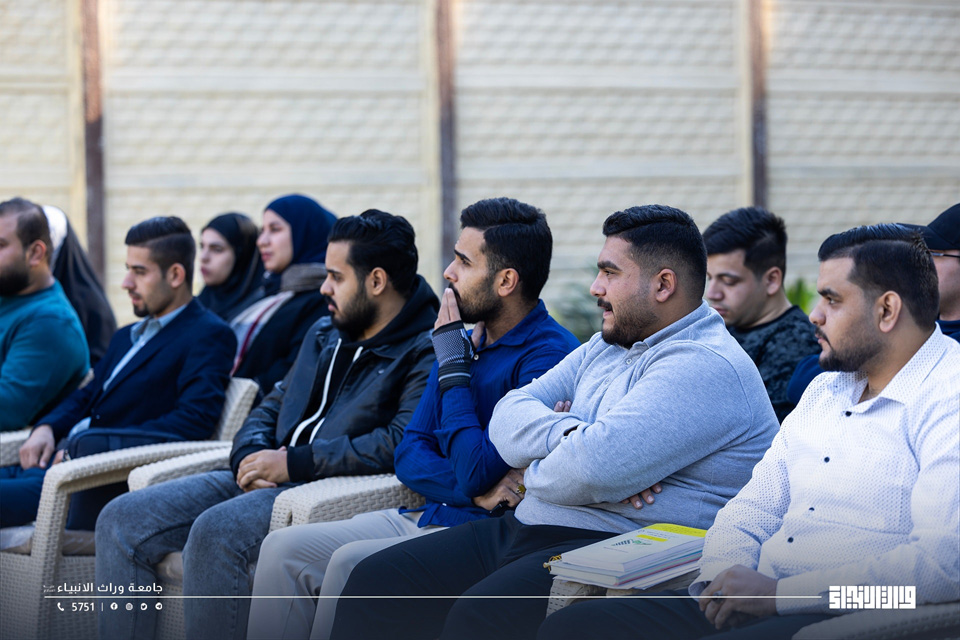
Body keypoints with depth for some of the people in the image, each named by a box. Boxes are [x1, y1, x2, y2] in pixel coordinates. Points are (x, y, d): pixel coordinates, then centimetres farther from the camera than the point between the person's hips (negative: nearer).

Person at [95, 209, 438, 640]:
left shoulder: (427, 351, -6)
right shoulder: (325, 334, 23)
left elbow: (405, 441, -20)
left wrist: (294, 462, -17)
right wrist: (252, 455, 2)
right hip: (267, 478, 9)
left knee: (215, 531, -35)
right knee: (123, 519, -6)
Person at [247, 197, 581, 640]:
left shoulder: (547, 355, -14)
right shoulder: (467, 340, 15)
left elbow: (476, 471, -20)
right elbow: (409, 454, 12)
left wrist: (453, 365, -11)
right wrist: (477, 491, -10)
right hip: (420, 518, 9)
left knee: (351, 563, -29)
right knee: (283, 548, -6)